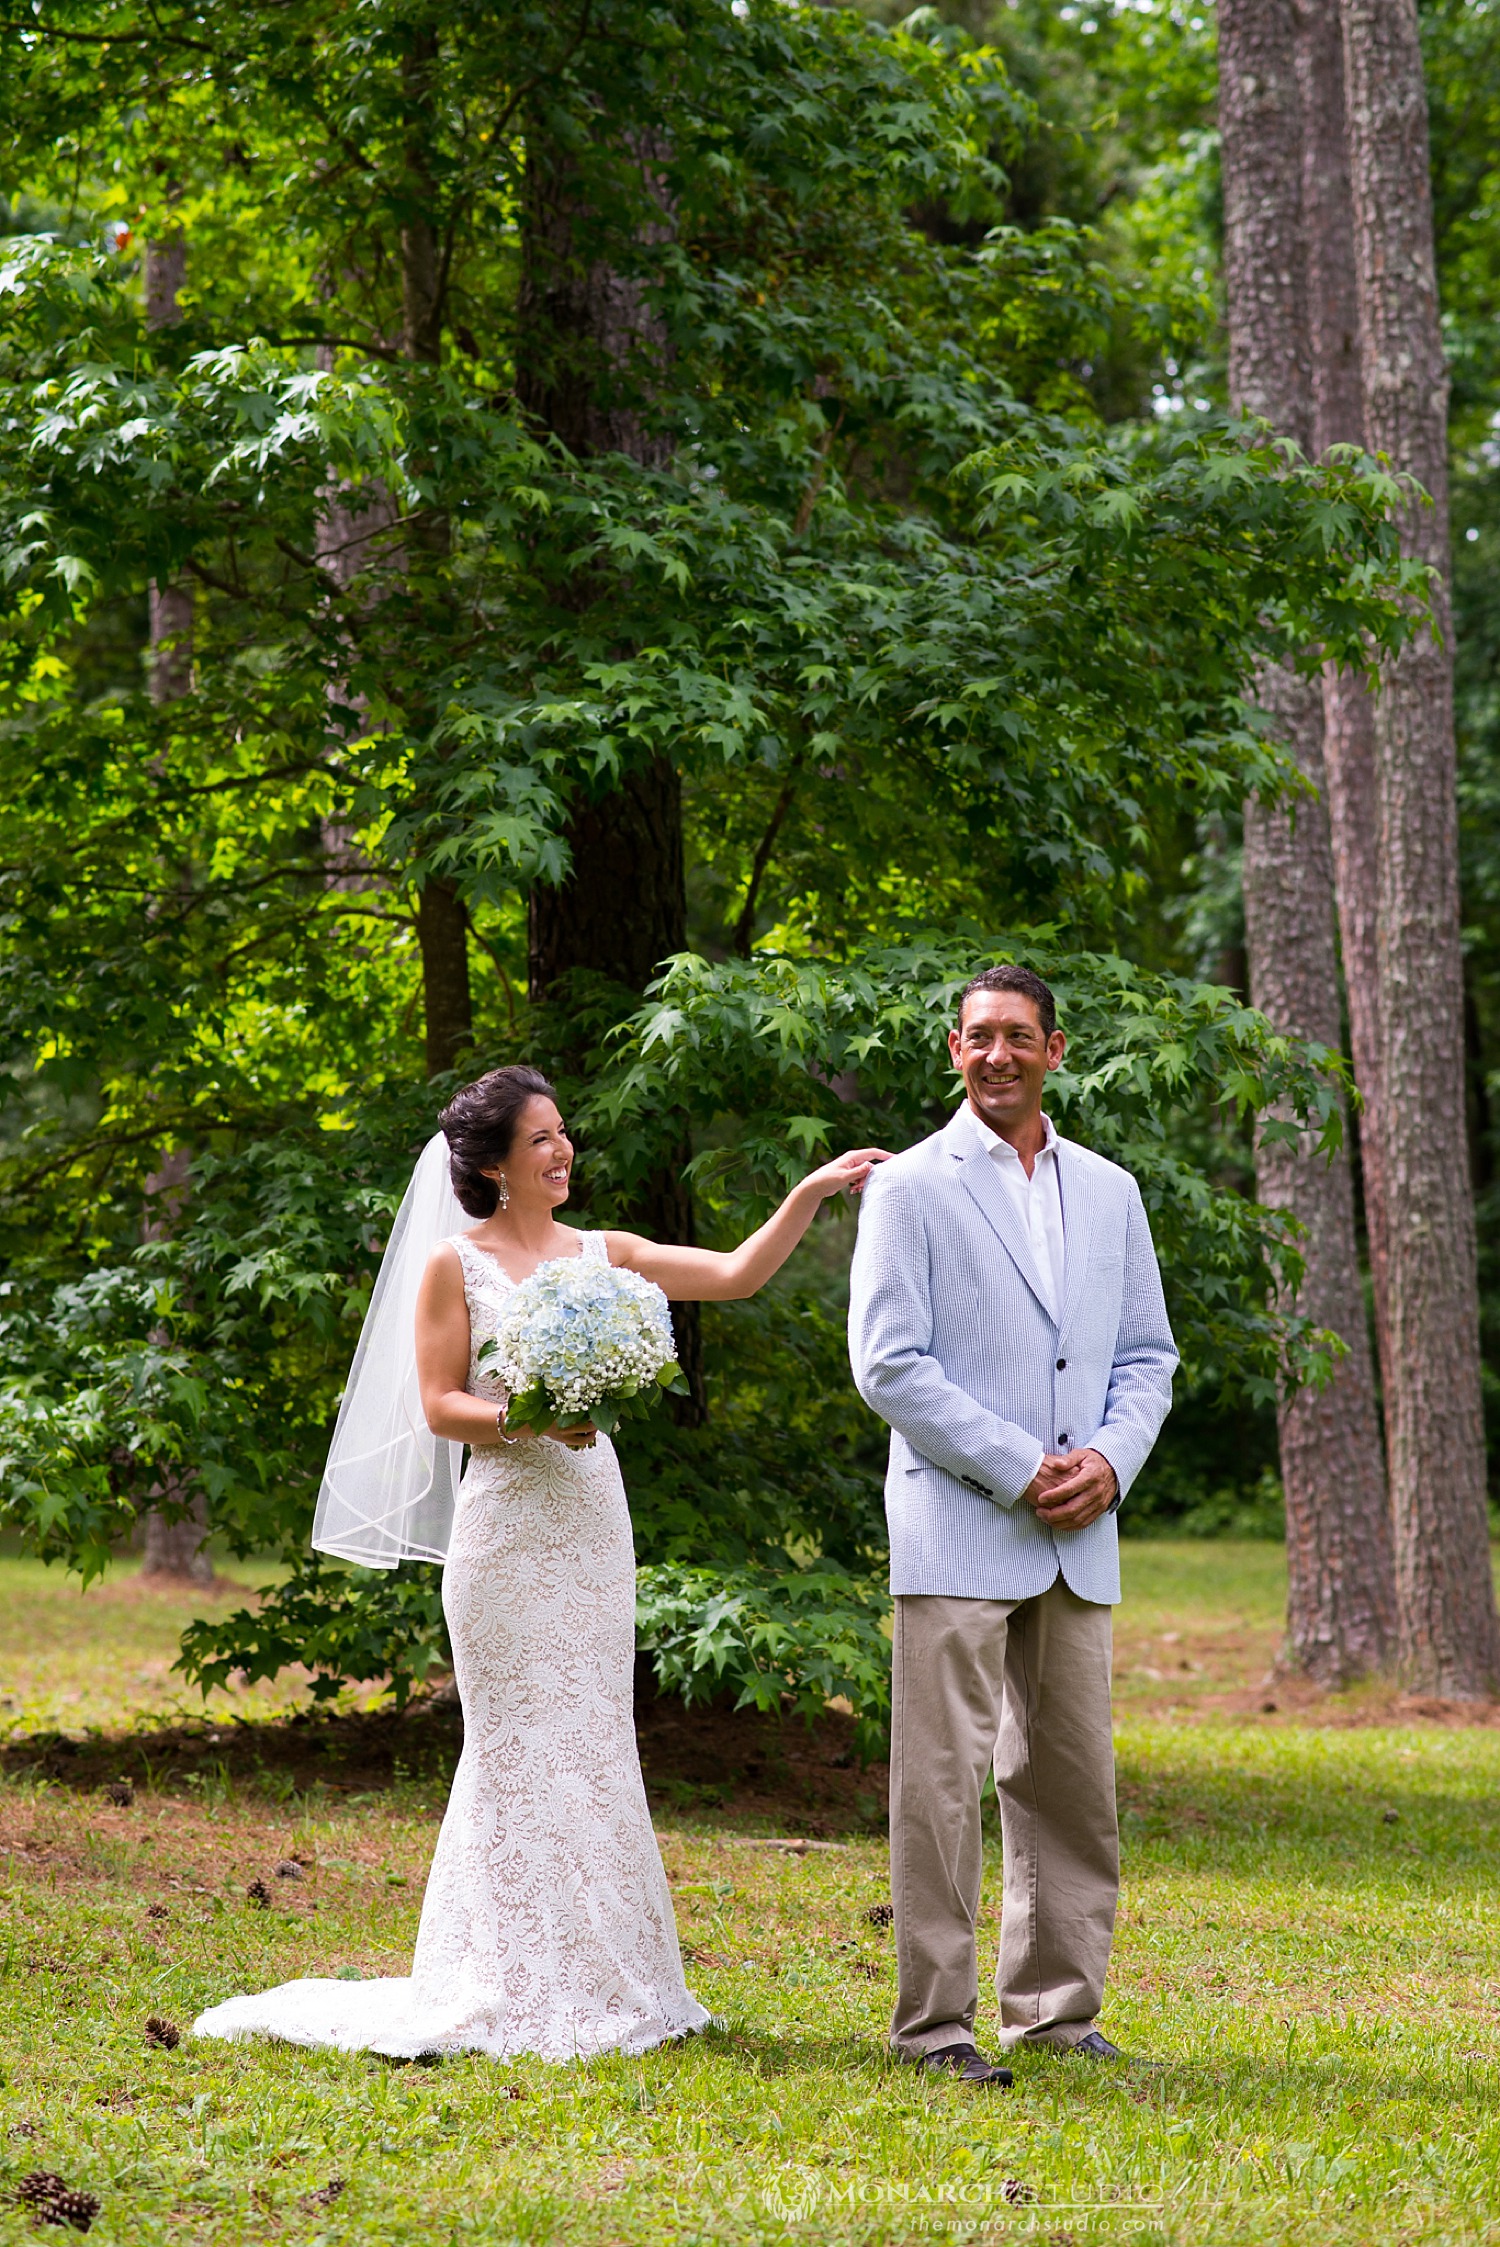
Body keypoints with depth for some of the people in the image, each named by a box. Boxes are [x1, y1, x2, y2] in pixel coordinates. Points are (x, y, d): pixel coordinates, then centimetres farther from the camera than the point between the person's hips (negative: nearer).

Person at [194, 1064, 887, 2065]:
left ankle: (592, 1983, 14)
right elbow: (439, 1406, -6)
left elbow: (740, 1274, 5)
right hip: (507, 1524, -5)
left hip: (592, 1523, 5)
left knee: (590, 1746, 8)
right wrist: (527, 1418, -21)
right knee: (521, 1749, -3)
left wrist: (813, 1190, -4)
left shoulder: (602, 1255, 10)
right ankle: (518, 1992, 2)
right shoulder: (455, 1265, -2)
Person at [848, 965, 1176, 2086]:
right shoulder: (910, 1188, -1)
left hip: (1079, 1534, 5)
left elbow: (1148, 1354, 17)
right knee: (942, 1779, -5)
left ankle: (1056, 2003, 18)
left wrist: (1110, 1461, -3)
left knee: (1071, 1776, 8)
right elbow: (888, 1364, -7)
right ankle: (934, 2021, 0)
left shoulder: (1110, 1192, 14)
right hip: (957, 1530, -5)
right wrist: (1018, 1469, -12)